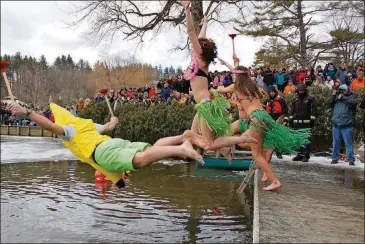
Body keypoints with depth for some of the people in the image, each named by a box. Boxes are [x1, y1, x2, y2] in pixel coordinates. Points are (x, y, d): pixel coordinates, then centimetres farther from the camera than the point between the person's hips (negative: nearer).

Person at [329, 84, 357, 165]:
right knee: (336, 143, 9)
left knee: (348, 143, -2)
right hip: (336, 124, 4)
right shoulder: (337, 96, 16)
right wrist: (333, 96, 1)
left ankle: (351, 159, 3)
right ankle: (335, 158, 17)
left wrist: (343, 97, -15)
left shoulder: (352, 96, 4)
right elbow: (331, 105, 13)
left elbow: (353, 103, -16)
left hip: (347, 125, -4)